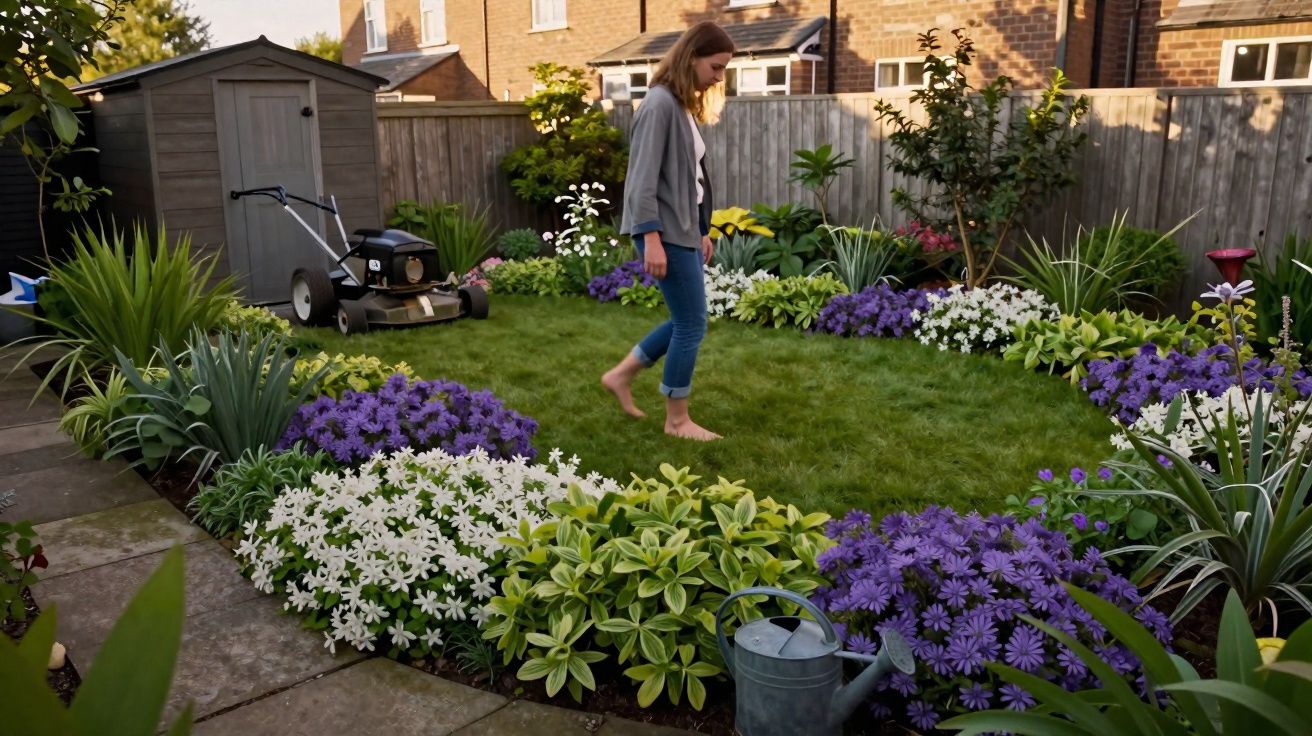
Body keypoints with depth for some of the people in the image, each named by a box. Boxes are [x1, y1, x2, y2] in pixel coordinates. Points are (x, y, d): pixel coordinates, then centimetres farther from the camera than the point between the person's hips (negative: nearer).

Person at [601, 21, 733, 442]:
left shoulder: (684, 106, 15)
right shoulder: (661, 103, -15)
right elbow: (644, 178, -20)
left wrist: (701, 230, 19)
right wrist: (652, 238, -24)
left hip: (684, 230, 10)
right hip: (666, 233, -10)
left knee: (686, 321, 15)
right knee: (692, 324, -2)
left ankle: (621, 375, 25)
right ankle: (677, 420, 11)